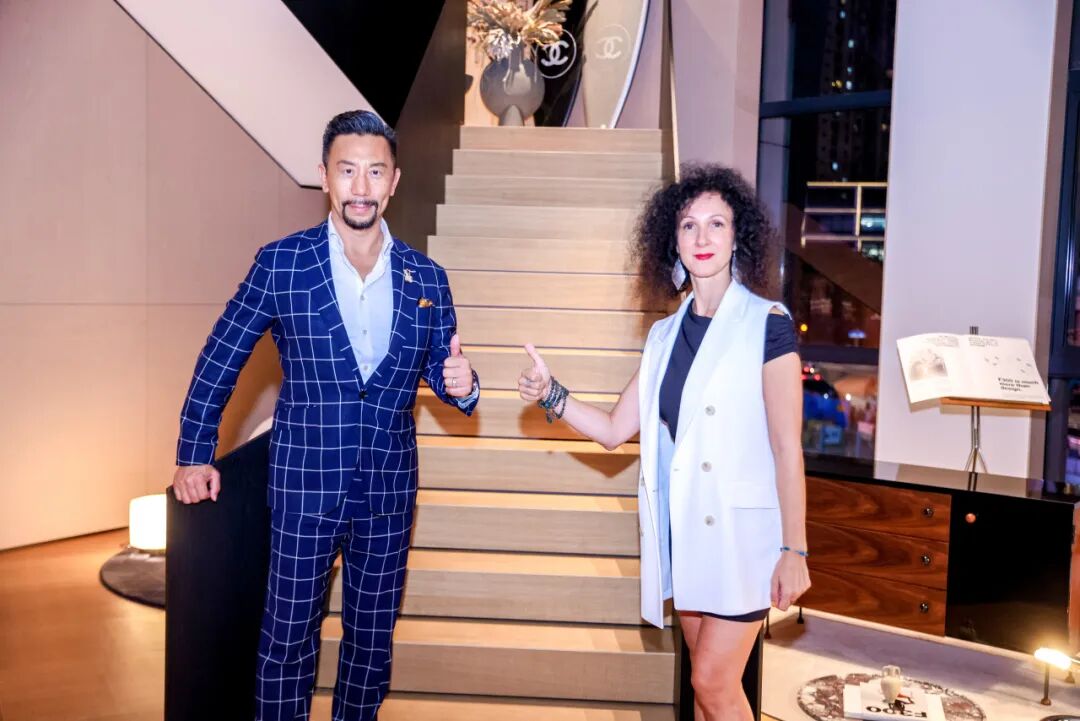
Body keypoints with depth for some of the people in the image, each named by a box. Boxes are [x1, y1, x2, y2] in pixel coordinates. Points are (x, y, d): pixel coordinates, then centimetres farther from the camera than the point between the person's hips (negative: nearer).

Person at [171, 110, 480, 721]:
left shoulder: (426, 278, 0)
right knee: (288, 638, 9)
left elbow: (441, 368, 9)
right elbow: (220, 359, 0)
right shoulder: (281, 264, -7)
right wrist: (194, 455, 0)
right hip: (305, 486, -2)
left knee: (373, 638, 16)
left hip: (389, 489, 3)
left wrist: (461, 383, -15)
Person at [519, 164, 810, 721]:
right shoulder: (665, 334, 8)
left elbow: (787, 447, -10)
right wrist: (550, 395, -9)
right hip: (681, 527, 5)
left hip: (741, 528, -5)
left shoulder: (766, 324, -8)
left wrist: (794, 550, -11)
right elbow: (614, 429, 7)